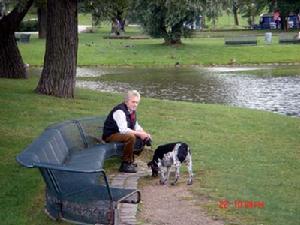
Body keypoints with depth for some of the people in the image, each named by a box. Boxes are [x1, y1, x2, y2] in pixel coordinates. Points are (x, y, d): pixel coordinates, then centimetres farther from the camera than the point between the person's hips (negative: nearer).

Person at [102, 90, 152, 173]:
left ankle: (131, 161, 14)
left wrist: (145, 134, -6)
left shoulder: (132, 110, 5)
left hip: (122, 134, 10)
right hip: (110, 135, -10)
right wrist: (139, 133, -28)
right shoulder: (120, 111, -24)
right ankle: (125, 164, -24)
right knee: (131, 137, -35)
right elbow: (123, 130, -33)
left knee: (145, 138, 7)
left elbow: (136, 126, 13)